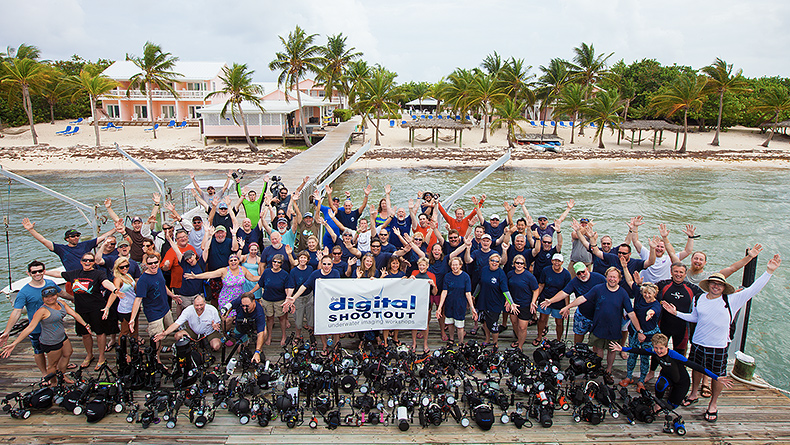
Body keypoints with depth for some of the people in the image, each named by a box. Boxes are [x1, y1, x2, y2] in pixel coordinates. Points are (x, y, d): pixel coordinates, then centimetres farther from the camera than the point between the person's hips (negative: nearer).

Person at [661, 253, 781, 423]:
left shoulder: (731, 300, -7)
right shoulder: (700, 299, 3)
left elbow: (753, 289, -14)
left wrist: (769, 271, -20)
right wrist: (676, 313, 8)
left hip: (719, 346, -3)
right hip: (698, 343, 3)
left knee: (718, 375, 7)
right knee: (696, 369, 18)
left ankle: (713, 404, 27)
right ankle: (694, 394, 40)